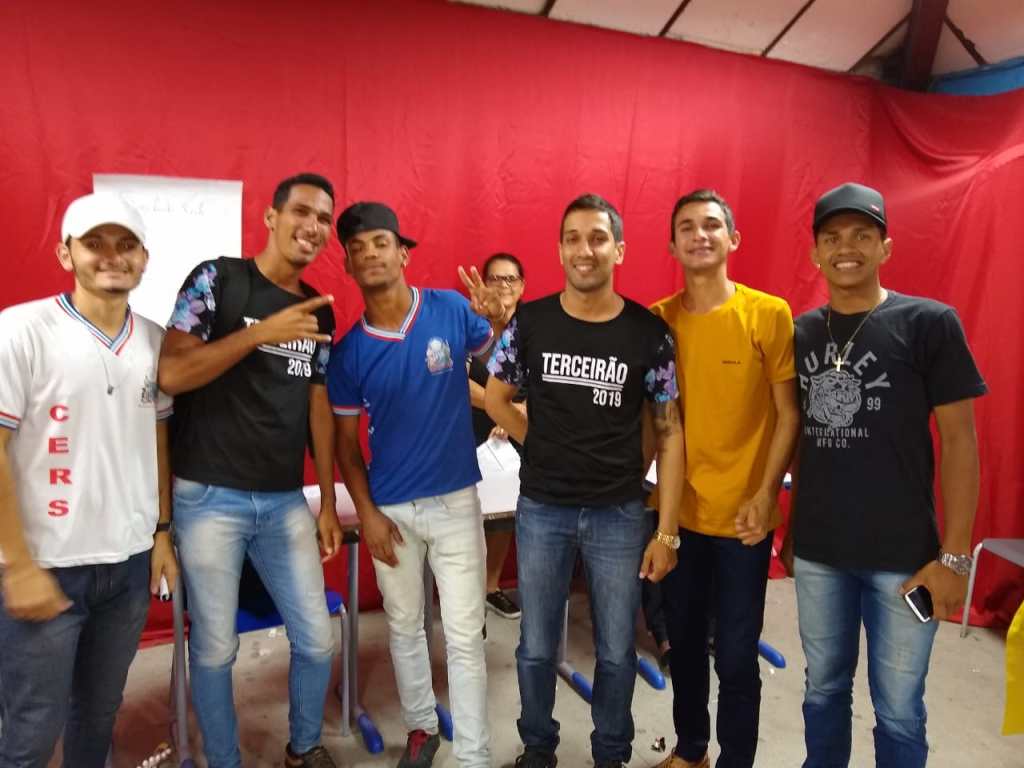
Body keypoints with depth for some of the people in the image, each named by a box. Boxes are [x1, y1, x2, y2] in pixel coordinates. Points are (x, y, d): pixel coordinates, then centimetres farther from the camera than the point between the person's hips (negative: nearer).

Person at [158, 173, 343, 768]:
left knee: (319, 641, 9)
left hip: (286, 501, 5)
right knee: (215, 648, 8)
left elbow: (319, 406, 11)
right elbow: (171, 375, -16)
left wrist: (329, 502, 9)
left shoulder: (320, 310, 9)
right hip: (210, 498, -4)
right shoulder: (216, 279, -6)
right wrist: (263, 333, -23)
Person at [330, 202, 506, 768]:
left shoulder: (452, 311, -9)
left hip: (456, 500, -2)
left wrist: (499, 324, -21)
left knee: (464, 636, 5)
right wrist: (365, 512, -5)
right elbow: (346, 439, 2)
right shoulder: (347, 351, -5)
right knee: (404, 626, 19)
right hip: (390, 508, 2)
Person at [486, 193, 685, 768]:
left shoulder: (649, 332, -6)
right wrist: (549, 446, 2)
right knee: (537, 647, 15)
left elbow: (669, 431, -3)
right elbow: (497, 400, 9)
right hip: (541, 508, 1)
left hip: (621, 512, 0)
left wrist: (667, 530, -6)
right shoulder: (529, 322, -4)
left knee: (617, 652, 14)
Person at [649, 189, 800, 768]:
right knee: (684, 643, 18)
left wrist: (764, 496, -13)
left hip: (741, 515, -3)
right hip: (676, 511, 3)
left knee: (736, 656, 7)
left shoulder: (770, 314, -8)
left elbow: (789, 414, -6)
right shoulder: (657, 320, 1)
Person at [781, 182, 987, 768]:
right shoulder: (801, 332, 5)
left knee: (898, 709, 9)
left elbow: (959, 439, -6)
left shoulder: (930, 324, -6)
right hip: (816, 550, 3)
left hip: (903, 555, -3)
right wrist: (788, 528, 12)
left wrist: (955, 555, -9)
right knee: (824, 690, 17)